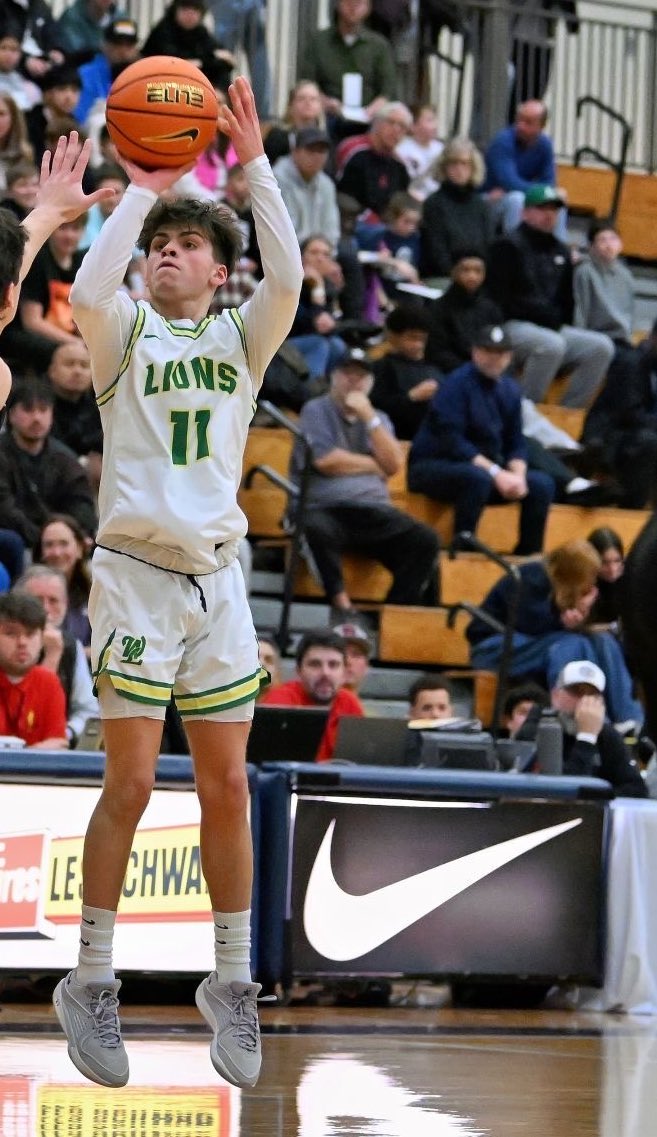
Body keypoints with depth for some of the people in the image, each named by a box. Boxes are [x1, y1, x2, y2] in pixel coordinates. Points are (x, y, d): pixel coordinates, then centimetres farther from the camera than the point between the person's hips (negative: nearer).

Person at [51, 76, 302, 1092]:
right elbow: (86, 291, -19)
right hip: (135, 575, -3)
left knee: (227, 787, 3)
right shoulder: (126, 332, 4)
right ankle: (91, 986, 3)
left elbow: (288, 279, -10)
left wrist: (254, 163, -15)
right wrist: (140, 190, -16)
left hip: (218, 578, 3)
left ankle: (232, 984, 12)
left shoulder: (241, 340, 10)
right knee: (130, 787, -6)